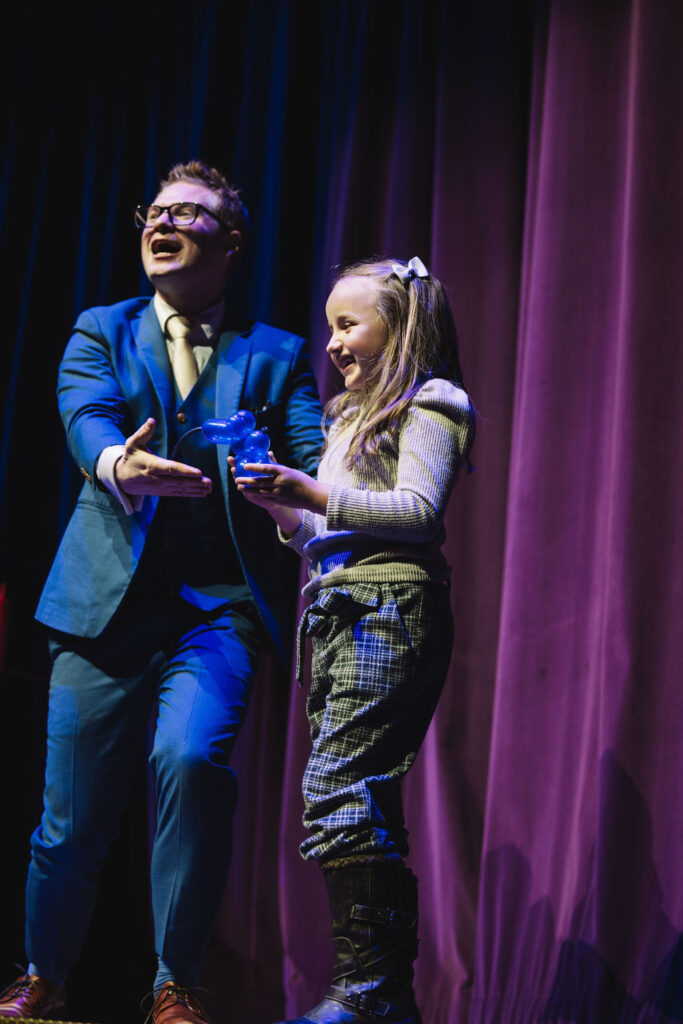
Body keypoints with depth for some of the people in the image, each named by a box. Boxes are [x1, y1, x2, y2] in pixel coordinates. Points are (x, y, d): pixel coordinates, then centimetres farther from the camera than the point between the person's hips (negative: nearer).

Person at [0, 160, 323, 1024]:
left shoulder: (276, 356, 11)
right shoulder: (100, 332, 12)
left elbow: (315, 460, -2)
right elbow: (86, 418, -8)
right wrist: (117, 464, -33)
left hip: (220, 605, -1)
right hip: (109, 598, 1)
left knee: (191, 755, -25)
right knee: (70, 812, 4)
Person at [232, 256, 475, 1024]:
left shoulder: (427, 404, 1)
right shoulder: (352, 416, 26)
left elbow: (419, 508, -13)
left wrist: (315, 496, -17)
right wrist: (285, 508, 8)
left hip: (387, 611, -9)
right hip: (336, 612, 9)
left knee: (337, 790, -17)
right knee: (365, 804, 6)